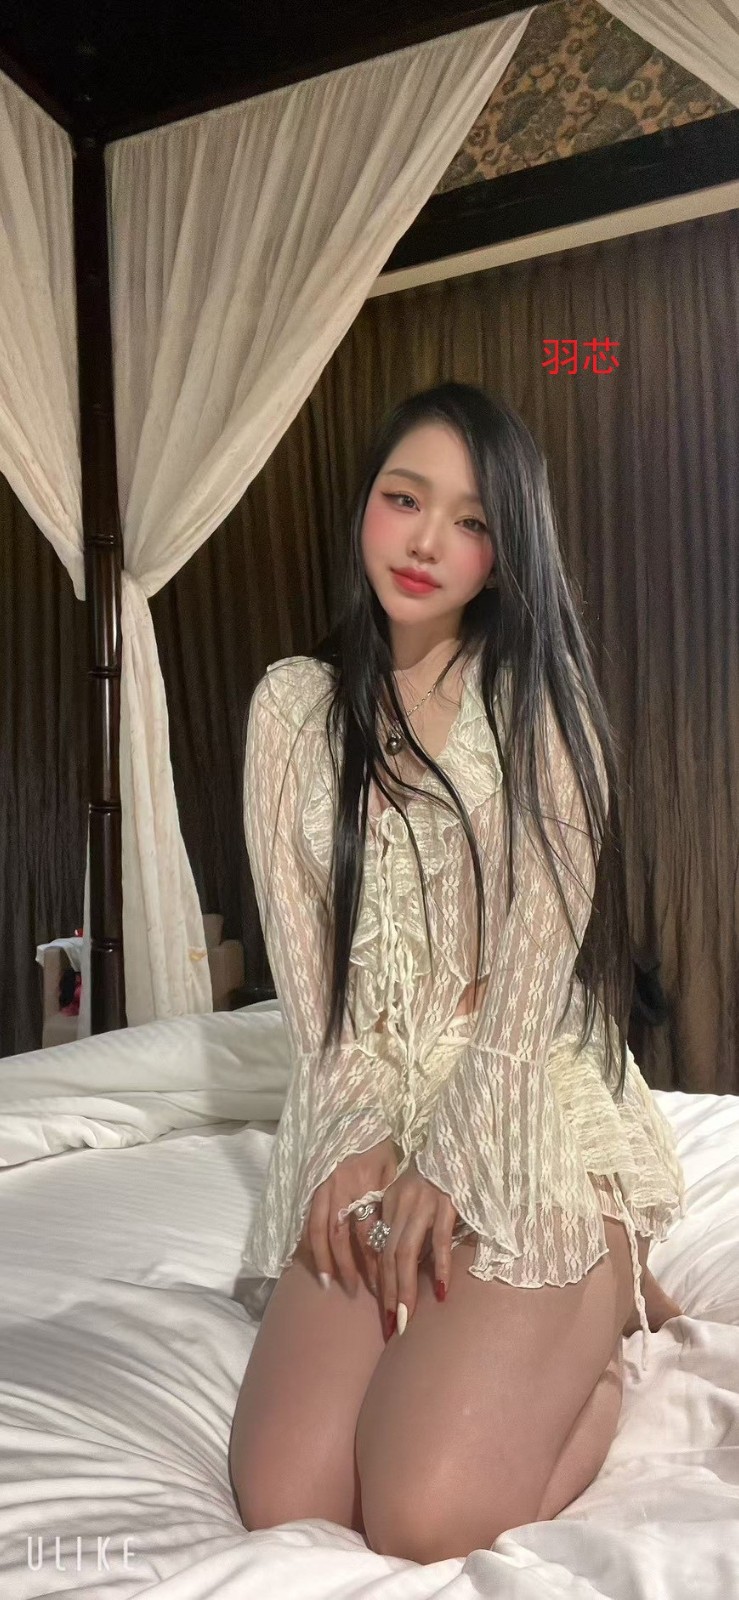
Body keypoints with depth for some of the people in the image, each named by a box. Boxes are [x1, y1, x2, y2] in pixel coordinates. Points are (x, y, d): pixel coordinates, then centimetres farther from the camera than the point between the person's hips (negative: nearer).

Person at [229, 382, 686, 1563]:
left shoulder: (538, 691, 0)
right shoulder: (294, 701, 8)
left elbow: (541, 947, -8)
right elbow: (301, 949, 2)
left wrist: (445, 1164, -14)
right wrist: (356, 1137, -9)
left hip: (523, 1111, -3)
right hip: (363, 1120, 4)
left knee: (426, 1523, -16)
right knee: (282, 1501, -10)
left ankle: (605, 1311, 15)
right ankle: (554, 1318, 17)